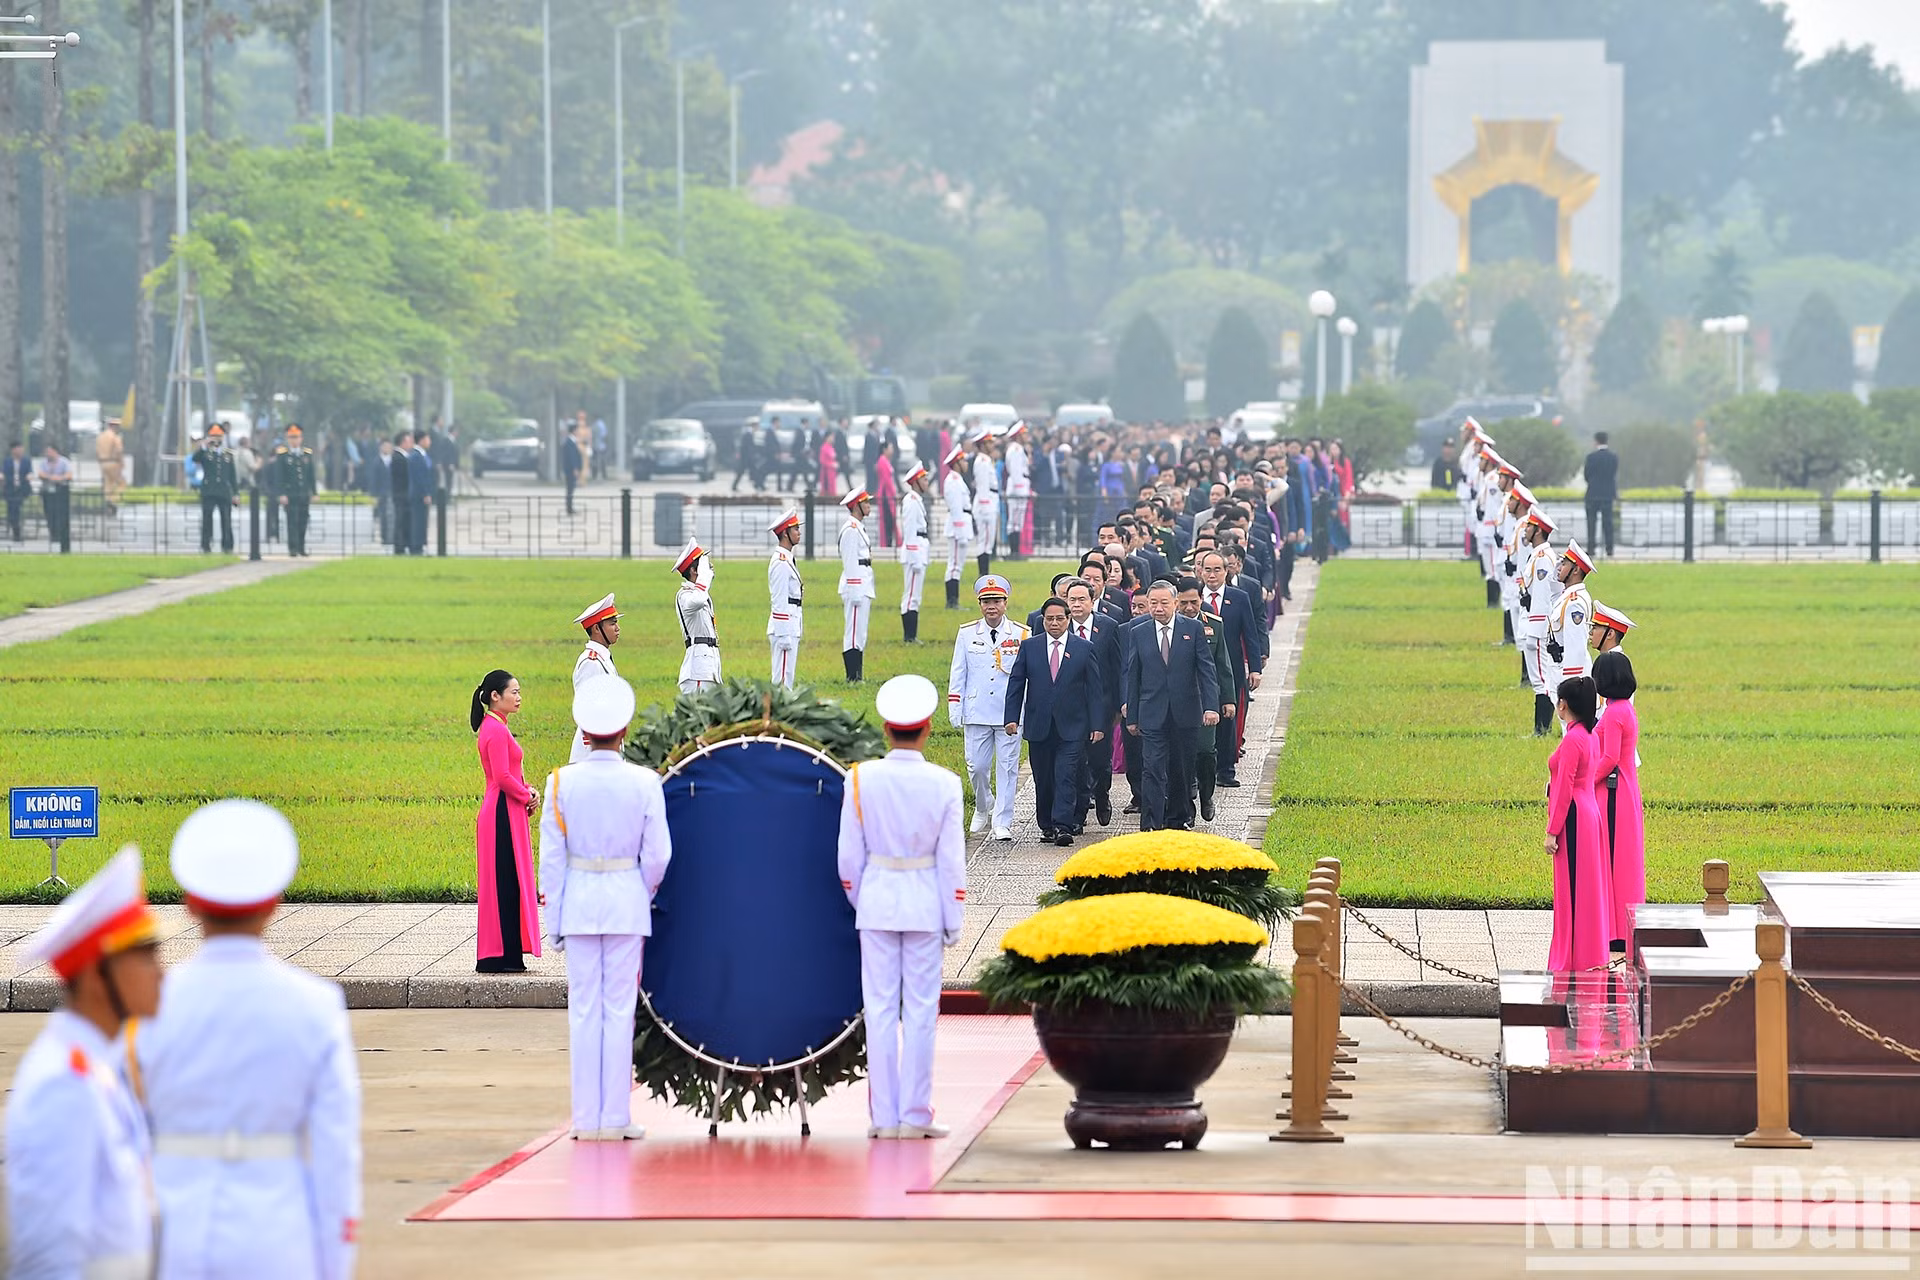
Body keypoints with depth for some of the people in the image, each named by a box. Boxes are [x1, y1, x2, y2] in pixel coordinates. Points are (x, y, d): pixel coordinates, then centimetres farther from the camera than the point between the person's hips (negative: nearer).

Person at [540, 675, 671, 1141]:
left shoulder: (563, 782, -5)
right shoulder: (644, 783, -6)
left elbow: (551, 857, -2)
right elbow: (657, 855, -3)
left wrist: (555, 921, 4)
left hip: (578, 901, 0)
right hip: (628, 903, 0)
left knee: (583, 1009, 5)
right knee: (619, 1009, 3)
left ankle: (587, 1118, 5)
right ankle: (616, 1117, 3)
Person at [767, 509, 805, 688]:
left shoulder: (786, 560, 15)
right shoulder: (781, 563, -16)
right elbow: (779, 602, -19)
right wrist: (785, 636, -20)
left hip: (789, 627, 10)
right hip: (784, 628, -10)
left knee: (785, 677, 11)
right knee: (783, 679, -9)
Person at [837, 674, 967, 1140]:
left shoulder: (861, 779, -6)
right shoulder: (943, 785, -8)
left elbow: (849, 854, -2)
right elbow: (952, 860, -5)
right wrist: (953, 921, 3)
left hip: (876, 900, 1)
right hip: (924, 904, -1)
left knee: (879, 1009, 5)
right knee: (920, 1009, 4)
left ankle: (883, 1116, 6)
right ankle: (915, 1115, 4)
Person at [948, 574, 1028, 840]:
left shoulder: (1021, 635, 2)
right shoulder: (967, 634, 6)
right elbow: (957, 673, 8)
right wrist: (954, 708, 3)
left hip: (1010, 714, -1)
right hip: (977, 713, 1)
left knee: (1007, 768, -1)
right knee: (977, 766, 4)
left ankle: (1002, 823, 4)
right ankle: (983, 808, 30)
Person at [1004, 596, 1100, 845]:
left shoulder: (1084, 648, 3)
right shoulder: (1029, 647, 7)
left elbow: (1094, 689, 3)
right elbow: (1016, 684, 7)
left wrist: (1097, 725, -2)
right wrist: (1012, 717, -4)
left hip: (1071, 727, -2)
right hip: (1038, 726, 2)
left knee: (1066, 777, -12)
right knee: (1043, 780, 7)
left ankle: (1063, 827, -17)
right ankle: (1047, 826, 18)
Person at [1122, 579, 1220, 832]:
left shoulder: (1193, 629, 2)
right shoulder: (1138, 633, 5)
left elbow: (1206, 670, -1)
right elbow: (1132, 677, 8)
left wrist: (1211, 706, -11)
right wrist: (1131, 716, 5)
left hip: (1186, 714, 0)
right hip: (1153, 715, 0)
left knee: (1181, 771, 10)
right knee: (1153, 770, -10)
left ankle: (1177, 819, 25)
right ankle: (1150, 825, -13)